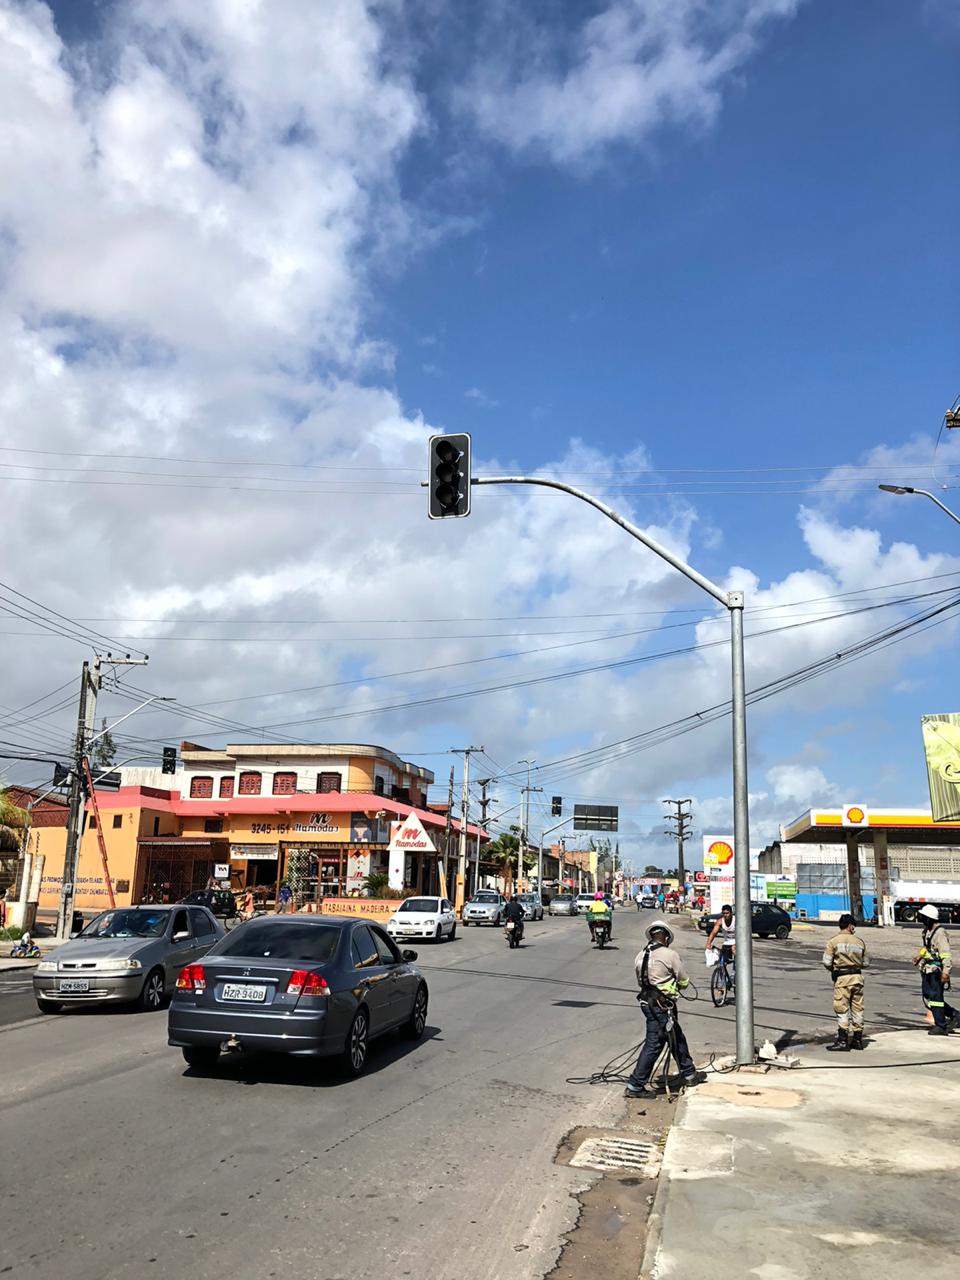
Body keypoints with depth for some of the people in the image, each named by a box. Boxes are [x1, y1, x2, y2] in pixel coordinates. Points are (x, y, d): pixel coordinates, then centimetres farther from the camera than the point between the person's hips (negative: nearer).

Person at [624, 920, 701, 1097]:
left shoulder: (641, 956, 7)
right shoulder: (669, 954, -12)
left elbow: (641, 980, 9)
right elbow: (684, 982, -3)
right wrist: (677, 986, 19)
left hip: (646, 1001, 8)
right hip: (662, 1005, -8)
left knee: (677, 1038, 21)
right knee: (654, 1044, -2)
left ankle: (689, 1074, 35)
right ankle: (635, 1086, 0)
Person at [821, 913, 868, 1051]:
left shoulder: (833, 941, -5)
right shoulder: (860, 942, 5)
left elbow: (826, 962, -9)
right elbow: (866, 963, 10)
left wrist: (833, 970, 12)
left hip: (842, 978, -4)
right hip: (858, 977, 4)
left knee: (842, 1009, 0)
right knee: (857, 1008, 12)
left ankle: (842, 1041, -1)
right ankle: (858, 1039, 18)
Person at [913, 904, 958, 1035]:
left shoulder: (940, 933, -17)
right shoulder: (927, 931, 12)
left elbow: (946, 954, -21)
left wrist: (946, 971, -26)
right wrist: (919, 955, 10)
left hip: (936, 971, -10)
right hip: (926, 971, 10)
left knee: (935, 998, -4)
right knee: (928, 998, 12)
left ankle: (940, 1026, 6)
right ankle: (954, 1016, 24)